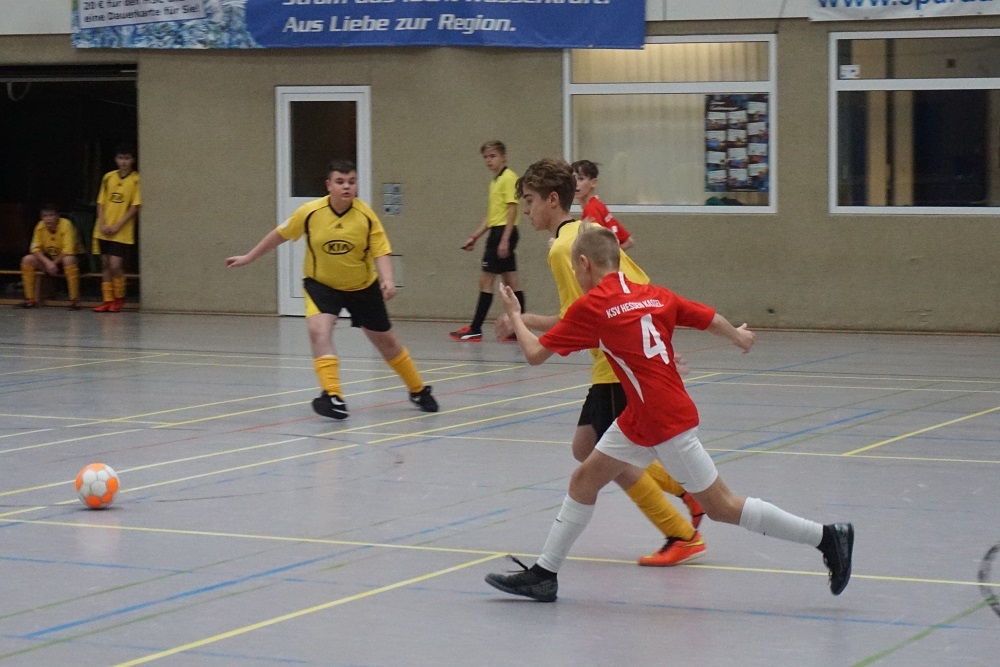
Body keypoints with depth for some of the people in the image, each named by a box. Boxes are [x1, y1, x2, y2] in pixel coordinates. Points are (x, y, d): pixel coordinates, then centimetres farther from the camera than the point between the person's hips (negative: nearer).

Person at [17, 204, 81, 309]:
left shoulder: (66, 225, -23)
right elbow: (35, 248, -13)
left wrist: (54, 263, -24)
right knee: (27, 260, -16)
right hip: (49, 258, 5)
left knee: (69, 260, -40)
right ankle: (30, 299, -9)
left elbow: (68, 251, -27)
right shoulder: (40, 226, -10)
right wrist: (47, 262, -28)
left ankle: (74, 300, -33)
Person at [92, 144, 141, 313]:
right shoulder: (108, 177, 7)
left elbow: (135, 206, -9)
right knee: (105, 264, 6)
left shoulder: (136, 180, -5)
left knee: (115, 265, -10)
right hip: (103, 231, 5)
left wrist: (117, 226, -13)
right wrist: (102, 224, -5)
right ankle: (107, 300, 14)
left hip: (122, 233, -5)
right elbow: (101, 202, 9)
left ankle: (119, 299, 9)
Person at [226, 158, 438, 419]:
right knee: (319, 330, -28)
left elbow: (381, 252, -19)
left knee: (386, 341, 12)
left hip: (362, 287, 0)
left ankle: (419, 390, 33)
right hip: (321, 284, 0)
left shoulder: (366, 215, -20)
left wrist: (387, 280, -38)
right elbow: (280, 235, -3)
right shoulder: (309, 212, -18)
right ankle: (333, 396, -29)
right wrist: (248, 257, 5)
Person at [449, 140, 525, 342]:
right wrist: (474, 237, 20)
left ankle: (475, 330, -5)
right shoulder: (495, 182, 18)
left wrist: (504, 239, -22)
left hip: (503, 232, -10)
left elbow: (512, 209, -17)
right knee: (511, 282, 7)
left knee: (486, 280, -7)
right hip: (497, 232, 10)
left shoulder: (509, 178, -10)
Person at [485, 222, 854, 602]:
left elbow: (535, 354, -7)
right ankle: (544, 575, 16)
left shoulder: (591, 305, -12)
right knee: (584, 479, 12)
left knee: (722, 507, 0)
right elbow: (711, 320, 9)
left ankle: (827, 537, 6)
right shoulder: (653, 295, 7)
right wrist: (738, 336, 32)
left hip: (667, 421, -9)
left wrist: (514, 315, 11)